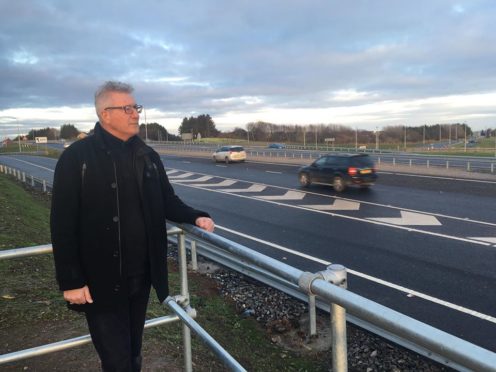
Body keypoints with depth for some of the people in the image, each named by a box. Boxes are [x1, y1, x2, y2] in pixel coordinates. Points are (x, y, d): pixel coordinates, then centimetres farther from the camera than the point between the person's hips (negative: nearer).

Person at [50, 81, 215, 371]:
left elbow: (167, 202, 10)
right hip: (101, 280, -4)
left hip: (141, 275, 5)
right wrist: (70, 280, -13)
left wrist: (195, 217, -9)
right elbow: (63, 224, -11)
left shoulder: (148, 155, 5)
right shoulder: (77, 157, -10)